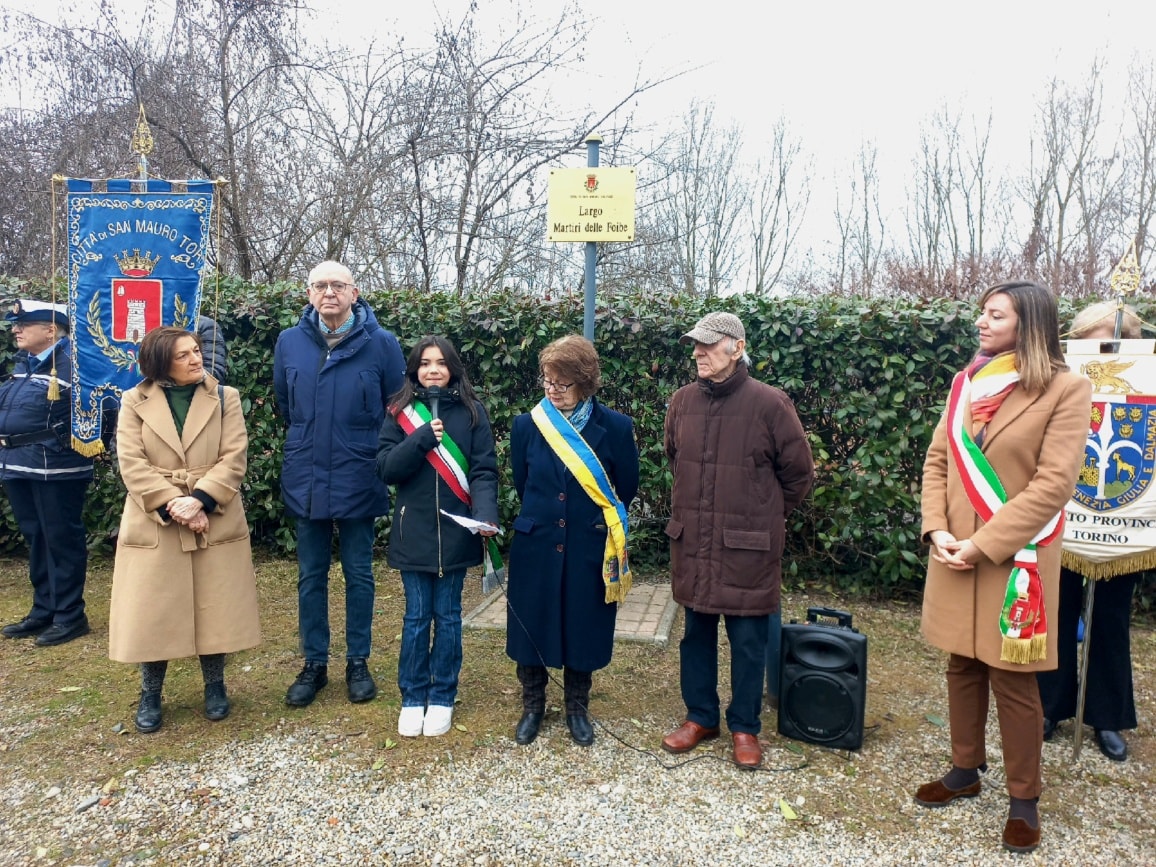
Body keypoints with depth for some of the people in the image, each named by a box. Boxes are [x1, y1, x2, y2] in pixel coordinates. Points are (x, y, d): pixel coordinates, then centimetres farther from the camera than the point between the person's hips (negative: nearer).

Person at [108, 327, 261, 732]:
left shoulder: (225, 398, 3)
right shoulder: (134, 402, 3)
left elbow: (233, 459, -6)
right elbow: (132, 465, -6)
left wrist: (199, 500, -19)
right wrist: (173, 505, -17)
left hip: (215, 522, 0)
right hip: (154, 524, 0)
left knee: (214, 608, 6)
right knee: (152, 612, 5)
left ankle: (215, 686, 25)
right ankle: (150, 695, 25)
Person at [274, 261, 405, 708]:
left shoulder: (381, 344, -7)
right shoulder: (290, 342, 2)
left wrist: (367, 444, 3)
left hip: (359, 480, -2)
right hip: (306, 479, 3)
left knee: (358, 574, 9)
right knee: (311, 576, 12)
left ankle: (358, 663, 24)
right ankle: (314, 663, 26)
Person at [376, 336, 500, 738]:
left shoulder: (471, 412, -1)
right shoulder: (400, 413, 3)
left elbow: (484, 470, -8)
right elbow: (386, 468, -5)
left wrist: (486, 514, -24)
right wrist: (422, 439, -19)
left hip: (455, 531, 0)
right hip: (414, 531, 1)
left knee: (447, 615, 10)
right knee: (416, 617, 9)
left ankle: (442, 698, 24)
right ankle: (413, 698, 23)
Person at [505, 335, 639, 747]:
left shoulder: (615, 427, -8)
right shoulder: (526, 425, -2)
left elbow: (626, 490, 2)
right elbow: (521, 485, 10)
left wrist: (594, 520, 9)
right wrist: (542, 518, 11)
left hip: (589, 550, -1)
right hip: (535, 546, 2)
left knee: (583, 631, 11)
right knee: (531, 628, 11)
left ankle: (577, 709, 34)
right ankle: (532, 706, 33)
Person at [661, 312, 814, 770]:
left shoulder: (769, 403, -11)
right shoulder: (683, 401, 2)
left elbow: (798, 472, 0)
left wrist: (766, 515, 8)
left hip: (748, 546, -4)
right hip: (692, 541, 4)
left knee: (748, 638, 8)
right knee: (696, 632, 14)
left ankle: (745, 727, 26)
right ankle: (700, 717, 32)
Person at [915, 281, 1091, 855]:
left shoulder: (1065, 389, -9)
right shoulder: (965, 383, 8)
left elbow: (1053, 484, -16)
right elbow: (936, 461, 7)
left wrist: (984, 546, -17)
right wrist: (936, 529, -7)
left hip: (1013, 558, -5)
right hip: (955, 555, 5)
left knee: (1012, 679, 4)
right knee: (962, 667, 15)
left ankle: (1024, 799, 22)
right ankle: (965, 771, 32)